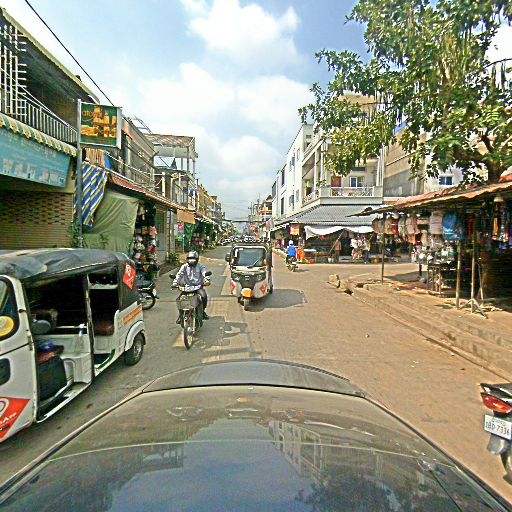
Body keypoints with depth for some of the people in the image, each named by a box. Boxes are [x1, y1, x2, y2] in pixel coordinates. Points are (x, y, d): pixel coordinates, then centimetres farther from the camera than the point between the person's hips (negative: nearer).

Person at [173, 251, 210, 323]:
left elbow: (205, 273, -10)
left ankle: (203, 311, 0)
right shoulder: (184, 266, 8)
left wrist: (207, 280, -30)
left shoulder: (200, 266, 5)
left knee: (204, 296, -27)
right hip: (187, 286, 1)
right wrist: (175, 283, -18)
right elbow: (179, 274, -3)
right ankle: (180, 315, 4)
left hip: (198, 286, -1)